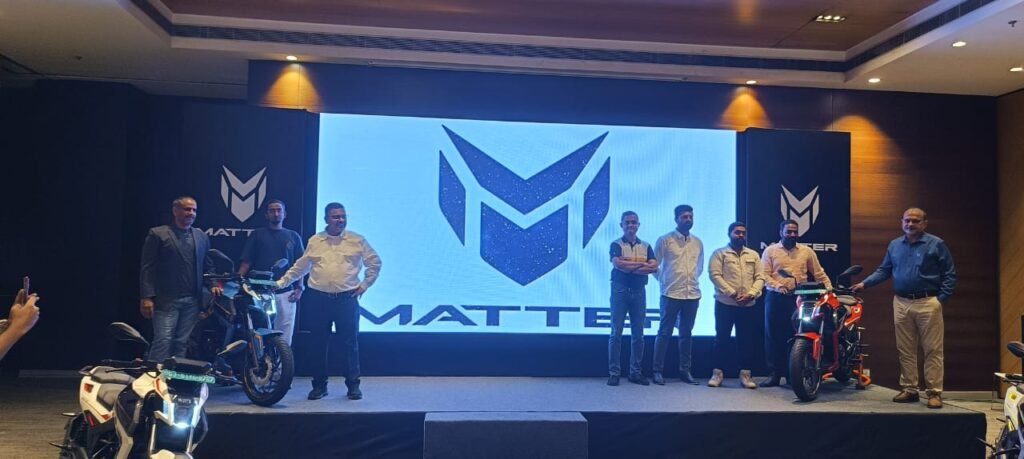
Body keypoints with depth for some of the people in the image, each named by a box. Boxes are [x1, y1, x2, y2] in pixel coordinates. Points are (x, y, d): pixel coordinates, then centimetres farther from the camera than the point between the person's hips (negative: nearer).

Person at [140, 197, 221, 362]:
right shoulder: (158, 234, 1)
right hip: (166, 300, -4)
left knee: (182, 343, 7)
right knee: (163, 342, -8)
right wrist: (146, 297, -10)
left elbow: (208, 265, 18)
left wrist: (213, 284, 0)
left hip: (192, 301, 4)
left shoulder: (202, 237, 15)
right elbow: (147, 268, -3)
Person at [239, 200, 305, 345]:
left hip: (286, 293, 1)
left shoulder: (293, 237, 13)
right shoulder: (257, 235, 10)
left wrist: (299, 288, 1)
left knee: (284, 335, 1)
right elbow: (246, 262, 4)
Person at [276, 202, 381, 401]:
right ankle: (319, 385, 19)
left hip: (347, 298, -1)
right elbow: (299, 267, 13)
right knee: (318, 344, 7)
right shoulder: (314, 241, 7)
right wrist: (281, 282, 9)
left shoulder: (357, 241, 2)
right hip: (318, 299, 2)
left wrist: (365, 284, 3)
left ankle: (353, 385, 11)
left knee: (351, 343, 1)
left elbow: (375, 263, 8)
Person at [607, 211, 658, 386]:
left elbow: (654, 267, -3)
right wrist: (641, 264, -9)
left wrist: (628, 266, -11)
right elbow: (617, 264, -17)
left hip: (639, 291, 3)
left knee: (638, 333, 5)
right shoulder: (616, 245, 1)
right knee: (616, 332, -2)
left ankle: (635, 372, 13)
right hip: (620, 290, -3)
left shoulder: (646, 246, 12)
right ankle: (614, 372, 1)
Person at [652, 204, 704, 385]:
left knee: (686, 333, 10)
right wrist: (664, 281, 4)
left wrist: (692, 280, 13)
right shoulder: (665, 240, -5)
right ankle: (658, 371, 6)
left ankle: (685, 370, 19)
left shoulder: (698, 243, 9)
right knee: (665, 332, 0)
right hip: (671, 294, -4)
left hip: (692, 294, 4)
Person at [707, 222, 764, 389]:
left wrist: (751, 294, -11)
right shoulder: (719, 253, 1)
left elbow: (760, 277, 7)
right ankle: (717, 373, 8)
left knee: (746, 340, 5)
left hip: (748, 305, 3)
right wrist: (732, 294, -17)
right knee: (721, 338, 1)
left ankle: (745, 374, 11)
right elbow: (715, 275, -10)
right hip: (725, 303, -3)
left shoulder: (753, 255, 14)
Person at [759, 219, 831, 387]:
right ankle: (774, 374, 7)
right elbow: (764, 275, -3)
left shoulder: (806, 251, 12)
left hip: (799, 298, 1)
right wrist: (778, 286, -18)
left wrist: (829, 288, 0)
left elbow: (819, 273, 12)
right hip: (776, 298, -1)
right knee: (774, 336, 1)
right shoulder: (770, 250, 5)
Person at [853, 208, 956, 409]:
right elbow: (884, 270, 13)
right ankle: (909, 389, 18)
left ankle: (934, 392, 5)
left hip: (928, 303, -4)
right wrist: (865, 283, 1)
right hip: (901, 304, 4)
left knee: (932, 351, -1)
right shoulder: (894, 245, 11)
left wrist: (942, 299, -10)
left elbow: (950, 274, -3)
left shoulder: (936, 244, -3)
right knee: (905, 350, 9)